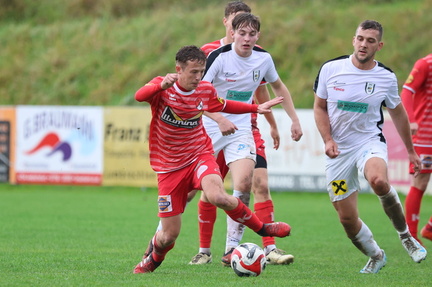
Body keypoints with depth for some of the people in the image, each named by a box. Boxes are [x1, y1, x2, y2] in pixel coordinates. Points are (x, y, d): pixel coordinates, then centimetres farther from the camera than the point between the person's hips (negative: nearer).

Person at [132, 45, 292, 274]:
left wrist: (256, 108, 20)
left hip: (200, 156, 1)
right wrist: (162, 86, -55)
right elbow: (140, 96, -36)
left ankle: (262, 228, -9)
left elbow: (221, 105, 22)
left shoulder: (206, 90, -2)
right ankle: (152, 259, 35)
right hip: (169, 167, -1)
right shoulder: (162, 87, -14)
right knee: (169, 235, -1)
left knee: (218, 197, -32)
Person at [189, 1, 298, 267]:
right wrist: (219, 119, -28)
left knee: (261, 184, -11)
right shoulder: (210, 51, -5)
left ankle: (270, 248, -12)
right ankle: (204, 251, 17)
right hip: (216, 130, -2)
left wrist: (273, 125, 26)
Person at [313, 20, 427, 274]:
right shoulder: (331, 69, -5)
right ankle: (376, 257, 28)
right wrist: (328, 140, -9)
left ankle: (405, 235, -11)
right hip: (338, 150, 2)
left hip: (370, 141, -1)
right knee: (347, 218, 0)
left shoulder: (387, 78, -3)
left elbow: (398, 113, 13)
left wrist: (410, 151, 19)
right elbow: (320, 107, 6)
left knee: (379, 181, -36)